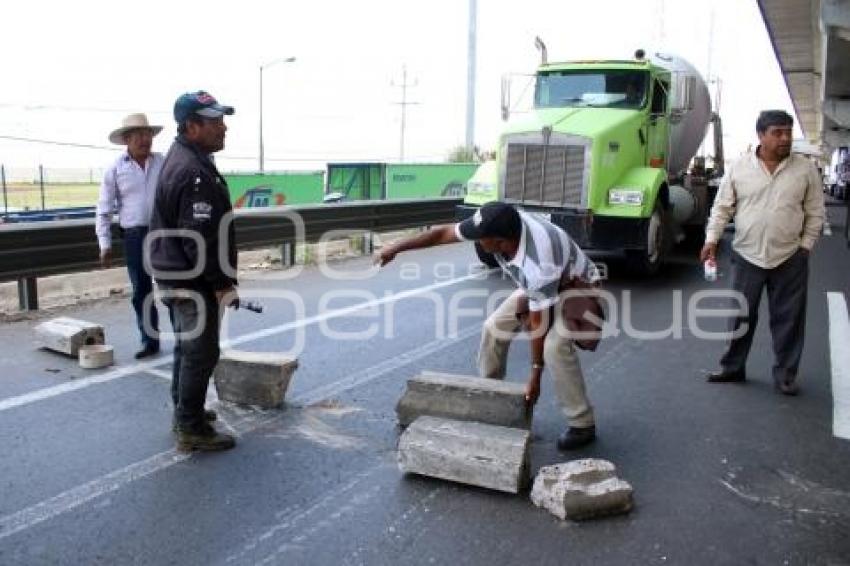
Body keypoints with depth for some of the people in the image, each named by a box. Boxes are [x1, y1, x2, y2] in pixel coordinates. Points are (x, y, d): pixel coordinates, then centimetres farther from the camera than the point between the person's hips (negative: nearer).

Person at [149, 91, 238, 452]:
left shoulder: (180, 157, 12)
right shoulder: (195, 172, -24)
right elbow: (201, 239, -27)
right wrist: (223, 283, -18)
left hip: (176, 275, 11)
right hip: (193, 280, -11)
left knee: (187, 346, 21)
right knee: (201, 353, -2)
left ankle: (185, 412, 34)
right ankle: (191, 429, 7)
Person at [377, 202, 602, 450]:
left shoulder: (538, 265, -43)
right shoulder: (502, 226, -26)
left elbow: (538, 322, -33)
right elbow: (444, 233, -14)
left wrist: (535, 375, -24)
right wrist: (396, 248, -11)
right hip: (537, 286, 8)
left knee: (555, 345, -28)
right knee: (494, 327, -1)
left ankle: (582, 425, -12)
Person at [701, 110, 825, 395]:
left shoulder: (805, 169, 0)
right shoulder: (739, 167, -1)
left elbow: (815, 213, 5)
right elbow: (722, 207, 2)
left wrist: (805, 246, 0)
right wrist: (712, 240, -5)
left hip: (790, 259, 0)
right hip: (746, 256, 0)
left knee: (788, 319, 7)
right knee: (741, 315, 10)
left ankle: (785, 375, 20)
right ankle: (732, 367, 24)